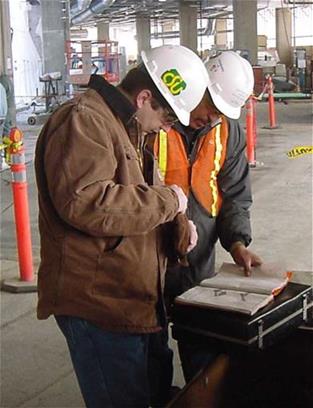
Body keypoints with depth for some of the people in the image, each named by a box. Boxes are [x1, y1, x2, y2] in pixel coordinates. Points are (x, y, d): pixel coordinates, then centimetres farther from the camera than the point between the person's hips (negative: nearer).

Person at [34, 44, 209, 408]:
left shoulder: (125, 127, 17)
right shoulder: (83, 121, -16)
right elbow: (85, 203, -30)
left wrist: (175, 221, 6)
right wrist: (166, 200, -18)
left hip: (129, 301, 10)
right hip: (96, 301, -10)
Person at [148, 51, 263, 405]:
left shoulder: (229, 131, 1)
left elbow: (234, 196, 4)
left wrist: (237, 242, -10)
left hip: (200, 265, 4)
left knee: (203, 354, 19)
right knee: (153, 354, 14)